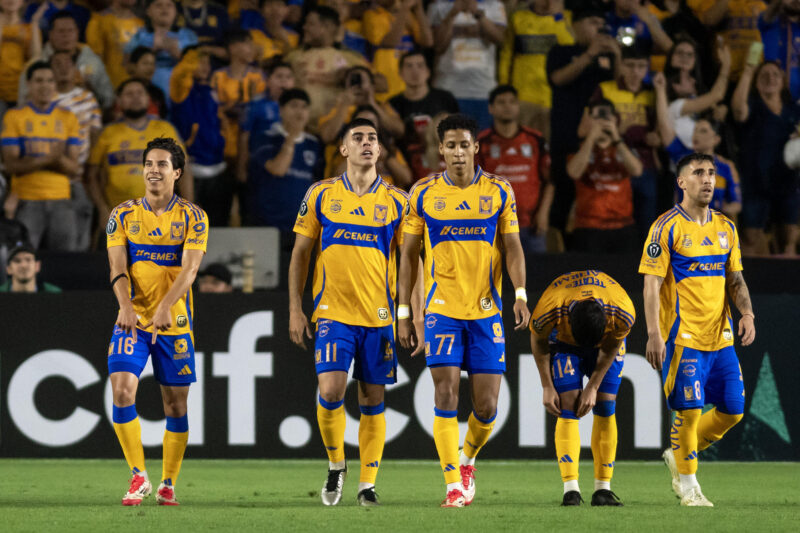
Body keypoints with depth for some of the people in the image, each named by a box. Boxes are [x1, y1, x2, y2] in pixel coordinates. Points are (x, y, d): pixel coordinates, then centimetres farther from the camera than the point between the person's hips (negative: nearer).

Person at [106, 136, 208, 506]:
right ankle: (138, 476, -5)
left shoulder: (193, 217, -1)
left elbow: (189, 269, -12)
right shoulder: (124, 214, 4)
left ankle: (168, 484, 16)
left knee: (175, 404, 3)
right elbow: (117, 267, -4)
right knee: (123, 392, -16)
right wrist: (125, 306, -23)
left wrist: (165, 306, -28)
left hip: (175, 322, -1)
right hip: (132, 319, 1)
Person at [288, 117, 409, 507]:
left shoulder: (396, 201, 3)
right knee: (330, 390, -15)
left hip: (379, 315, 1)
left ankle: (367, 484, 13)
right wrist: (295, 309, 3)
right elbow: (300, 253, 8)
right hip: (332, 312, -1)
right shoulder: (321, 195, 3)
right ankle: (335, 465, 9)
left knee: (372, 400, 3)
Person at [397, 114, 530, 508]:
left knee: (486, 406, 0)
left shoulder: (499, 191, 2)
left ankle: (468, 460, 29)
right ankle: (454, 485, -8)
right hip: (441, 308, -1)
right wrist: (404, 313, 4)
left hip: (487, 310, 1)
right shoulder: (422, 194, 2)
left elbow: (512, 246, 3)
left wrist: (520, 294, -13)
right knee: (446, 394, -12)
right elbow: (408, 254, 7)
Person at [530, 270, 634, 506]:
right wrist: (547, 387, -12)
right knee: (568, 410, -14)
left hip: (606, 339, 1)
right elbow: (538, 341, -15)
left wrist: (593, 387, -12)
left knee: (605, 409, -8)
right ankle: (570, 489, -18)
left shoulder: (624, 315, -37)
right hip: (562, 340, -1)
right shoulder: (548, 312, -39)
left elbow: (610, 349, -15)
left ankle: (603, 489, -4)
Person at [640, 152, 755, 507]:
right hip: (682, 337, -6)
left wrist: (746, 313, -1)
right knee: (689, 410, -8)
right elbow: (651, 283, -10)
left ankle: (678, 457, 26)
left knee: (732, 410, 5)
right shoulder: (667, 228, -7)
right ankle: (688, 485, 9)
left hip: (721, 337, 6)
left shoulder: (725, 227, 11)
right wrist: (654, 334, -18)